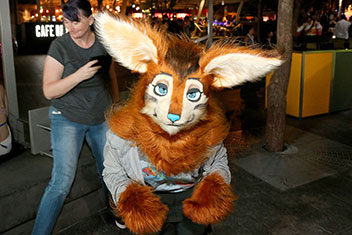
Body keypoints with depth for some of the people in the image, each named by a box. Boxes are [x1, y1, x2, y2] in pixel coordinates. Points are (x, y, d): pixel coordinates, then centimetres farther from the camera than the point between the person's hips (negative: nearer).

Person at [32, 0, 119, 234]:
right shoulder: (59, 46, -13)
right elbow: (49, 91, -17)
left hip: (101, 118, 4)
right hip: (68, 118, -4)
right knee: (62, 180, -13)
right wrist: (80, 75, -29)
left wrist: (116, 103, 21)